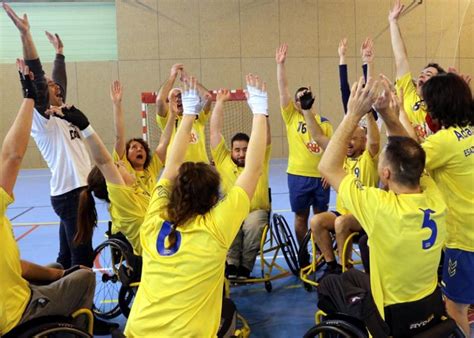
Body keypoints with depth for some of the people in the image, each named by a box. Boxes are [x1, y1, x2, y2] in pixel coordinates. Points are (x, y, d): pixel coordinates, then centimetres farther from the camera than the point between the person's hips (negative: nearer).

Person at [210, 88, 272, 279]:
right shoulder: (223, 160, 8)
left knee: (252, 225, -33)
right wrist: (220, 102, 8)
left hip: (257, 211, 0)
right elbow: (215, 131, 6)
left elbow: (265, 132, 0)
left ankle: (245, 267, -16)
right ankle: (231, 265, -20)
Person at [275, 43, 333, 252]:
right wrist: (280, 64, -14)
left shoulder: (324, 122, 4)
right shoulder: (291, 117, 2)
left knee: (321, 216, 10)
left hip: (320, 176, 1)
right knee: (301, 216, 9)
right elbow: (283, 89, -6)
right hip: (298, 175, 0)